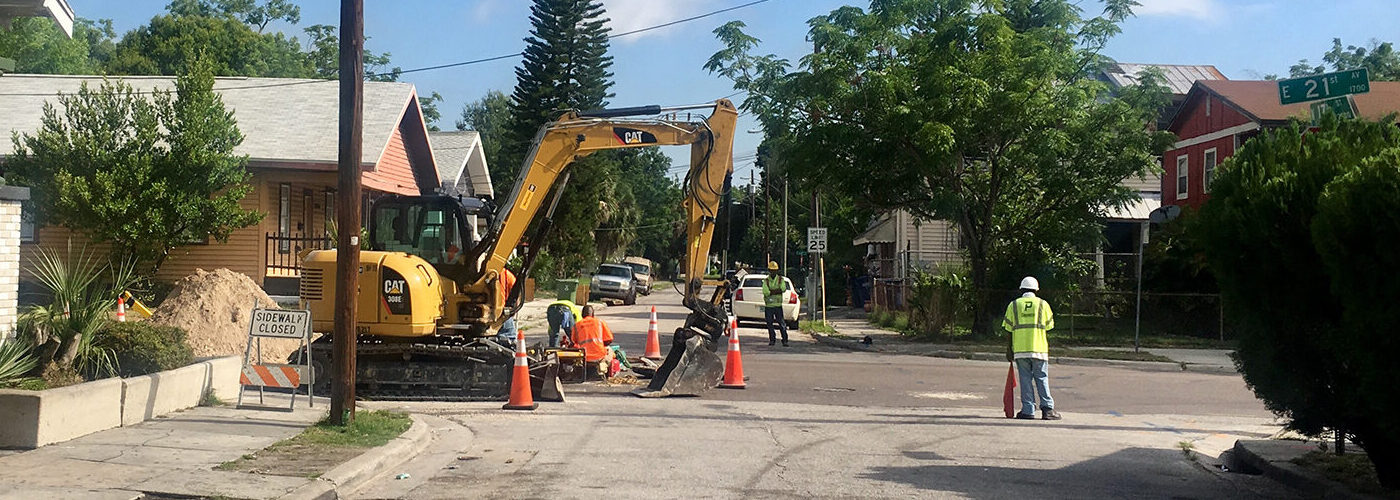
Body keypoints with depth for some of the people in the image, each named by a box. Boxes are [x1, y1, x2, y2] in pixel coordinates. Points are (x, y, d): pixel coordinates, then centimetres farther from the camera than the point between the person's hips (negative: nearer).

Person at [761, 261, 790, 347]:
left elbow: (783, 289, -13)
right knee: (769, 323, 6)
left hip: (778, 305, -1)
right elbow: (765, 292, -13)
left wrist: (771, 291, -14)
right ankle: (772, 339, 18)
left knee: (781, 323, -6)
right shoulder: (766, 281, 2)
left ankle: (785, 340, -4)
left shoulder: (780, 279, 4)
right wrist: (777, 291, -11)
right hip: (768, 306, 1)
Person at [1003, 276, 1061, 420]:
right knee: (1042, 378, 6)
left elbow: (1009, 329, 5)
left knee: (1025, 379, 4)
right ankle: (1047, 408, 1)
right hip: (1039, 348, 0)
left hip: (1019, 348, 0)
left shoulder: (1013, 305, 6)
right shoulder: (1043, 304, 6)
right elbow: (1049, 326, 7)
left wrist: (1009, 349, 11)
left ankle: (1028, 411, 2)